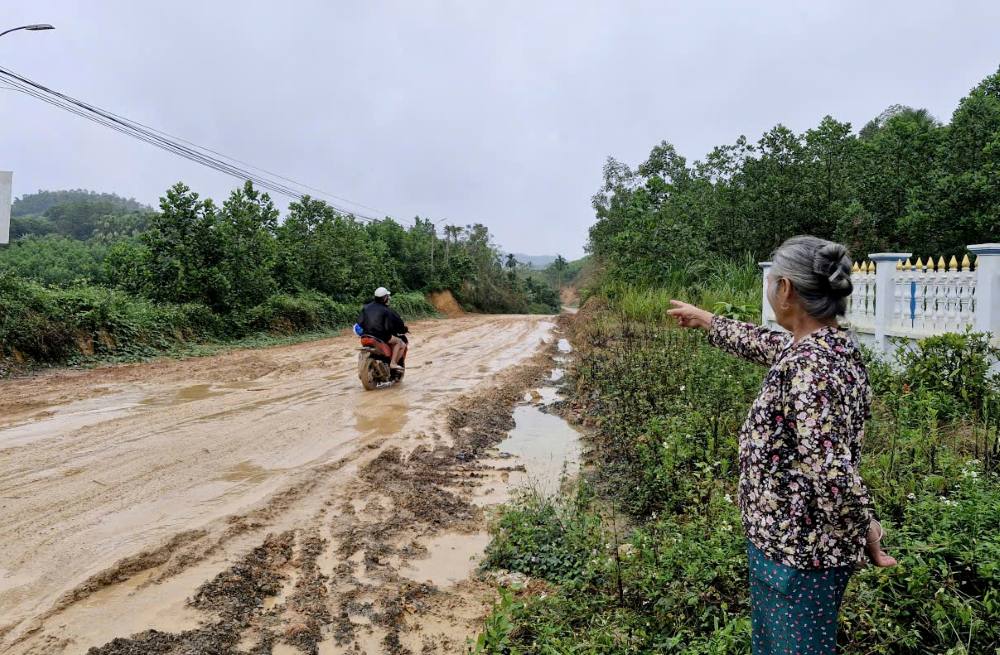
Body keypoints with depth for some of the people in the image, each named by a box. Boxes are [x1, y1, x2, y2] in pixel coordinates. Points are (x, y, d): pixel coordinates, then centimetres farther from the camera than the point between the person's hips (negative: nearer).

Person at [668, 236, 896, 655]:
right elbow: (762, 343, 19)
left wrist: (867, 531, -16)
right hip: (790, 537, 9)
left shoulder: (809, 366, -29)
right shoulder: (826, 344, 1)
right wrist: (705, 320, 30)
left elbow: (831, 472, -32)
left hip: (798, 547, -9)